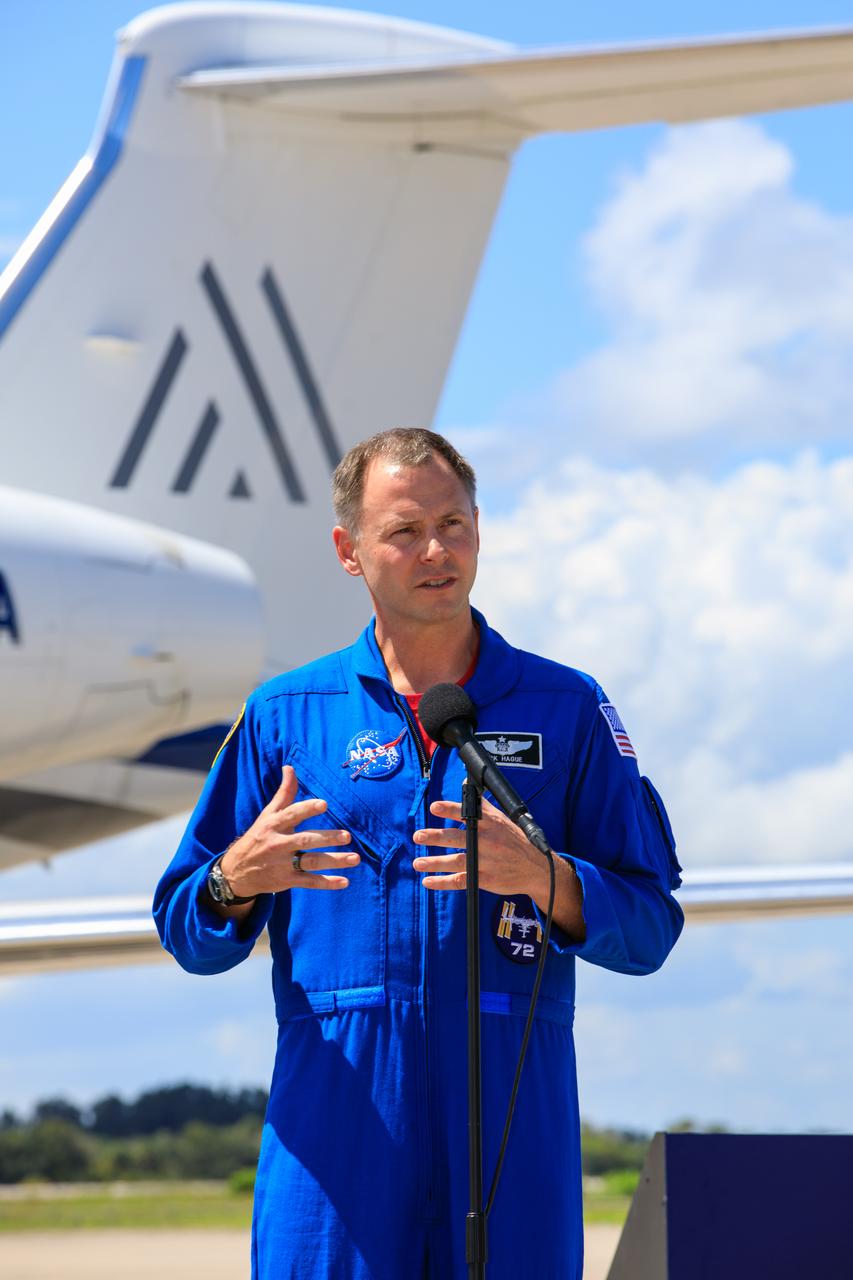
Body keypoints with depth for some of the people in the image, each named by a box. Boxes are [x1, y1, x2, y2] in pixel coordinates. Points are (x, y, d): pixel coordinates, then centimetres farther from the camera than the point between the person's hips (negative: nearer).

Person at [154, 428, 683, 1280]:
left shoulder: (567, 709, 10)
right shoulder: (285, 715, 10)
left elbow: (648, 931, 5)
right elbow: (188, 937, 11)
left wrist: (541, 877, -14)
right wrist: (237, 881, -12)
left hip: (514, 1108, 0)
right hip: (336, 1117, 0)